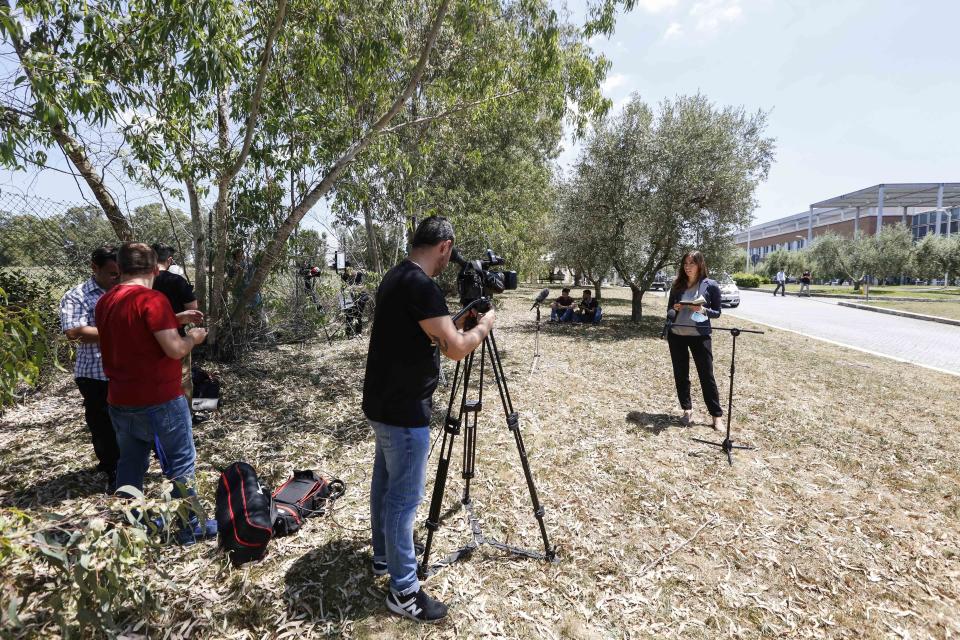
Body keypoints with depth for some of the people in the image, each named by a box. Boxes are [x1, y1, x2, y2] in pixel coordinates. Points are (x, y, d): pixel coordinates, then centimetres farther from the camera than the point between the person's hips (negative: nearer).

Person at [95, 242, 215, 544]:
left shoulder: (106, 301, 7)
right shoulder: (152, 298, -18)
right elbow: (175, 349, -22)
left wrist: (175, 319, 18)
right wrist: (193, 337, -2)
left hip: (120, 400, 8)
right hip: (159, 400, -8)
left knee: (130, 464, 19)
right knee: (181, 463, 5)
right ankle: (191, 527, 15)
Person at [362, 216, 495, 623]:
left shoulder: (395, 279, 9)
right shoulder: (421, 286, -22)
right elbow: (455, 348, -23)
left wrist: (457, 323, 15)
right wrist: (483, 326, -5)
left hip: (383, 405, 10)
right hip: (404, 413, -10)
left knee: (384, 484, 22)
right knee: (405, 498, 3)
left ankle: (383, 558, 41)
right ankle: (403, 592, 18)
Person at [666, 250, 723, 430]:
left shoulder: (711, 285, -4)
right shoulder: (677, 285, 5)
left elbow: (717, 313, -1)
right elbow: (669, 309, 12)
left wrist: (703, 310, -20)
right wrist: (674, 308, -11)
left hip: (699, 336, -3)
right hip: (676, 335, 4)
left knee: (706, 375, 0)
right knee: (680, 374, 10)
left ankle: (717, 415, 11)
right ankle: (687, 409, 24)